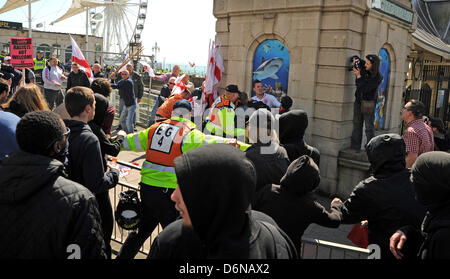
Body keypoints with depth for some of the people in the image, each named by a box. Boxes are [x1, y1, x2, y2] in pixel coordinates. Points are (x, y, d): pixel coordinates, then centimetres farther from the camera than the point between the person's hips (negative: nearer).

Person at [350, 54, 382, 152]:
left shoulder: (377, 77, -18)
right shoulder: (364, 70, -3)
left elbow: (364, 89, -23)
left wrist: (358, 75, -22)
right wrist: (355, 65, -1)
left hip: (368, 103, -6)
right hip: (358, 101, 6)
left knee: (369, 126, -1)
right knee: (357, 124, 9)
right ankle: (355, 147, 16)